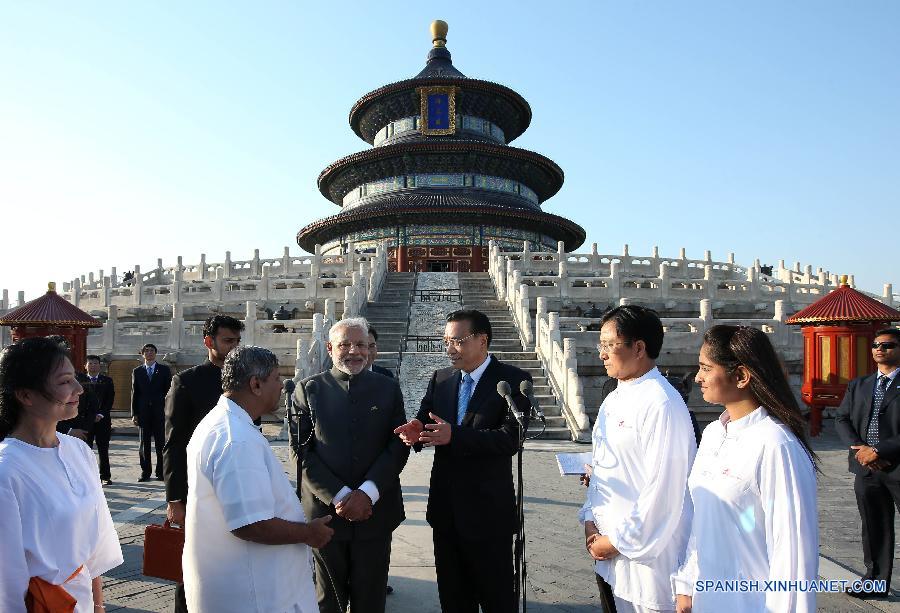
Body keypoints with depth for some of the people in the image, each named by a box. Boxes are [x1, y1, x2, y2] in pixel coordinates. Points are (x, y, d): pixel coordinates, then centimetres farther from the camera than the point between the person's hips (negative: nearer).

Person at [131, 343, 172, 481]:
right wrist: (134, 414, 2)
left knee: (160, 443, 1)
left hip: (160, 412, -1)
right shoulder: (137, 371, 9)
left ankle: (161, 472, 9)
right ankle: (145, 471, 15)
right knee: (144, 444, 7)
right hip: (143, 412, 2)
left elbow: (169, 391, 3)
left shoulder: (164, 370, 5)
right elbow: (134, 393, 8)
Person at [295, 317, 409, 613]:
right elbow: (303, 451, -5)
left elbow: (398, 446, -1)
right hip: (325, 510, -1)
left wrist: (367, 493, -13)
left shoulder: (388, 388, 4)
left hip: (374, 512, 1)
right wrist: (339, 496, -14)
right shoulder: (309, 389, 1)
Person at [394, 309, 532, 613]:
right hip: (445, 507, 5)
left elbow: (510, 439, -22)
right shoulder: (440, 379, 5)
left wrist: (454, 436, -32)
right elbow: (424, 422, 3)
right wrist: (415, 431, -21)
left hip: (488, 508, -5)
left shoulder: (513, 380, -12)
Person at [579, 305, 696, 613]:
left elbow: (663, 488, -20)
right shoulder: (613, 400, 9)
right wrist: (590, 520, 5)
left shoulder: (662, 404, -19)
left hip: (645, 555, -8)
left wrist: (619, 541, -13)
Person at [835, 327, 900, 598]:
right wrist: (859, 448, -7)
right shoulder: (859, 385, 13)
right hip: (867, 468, 4)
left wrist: (878, 451, -16)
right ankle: (876, 581, 25)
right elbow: (841, 418, 10)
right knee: (874, 527, 14)